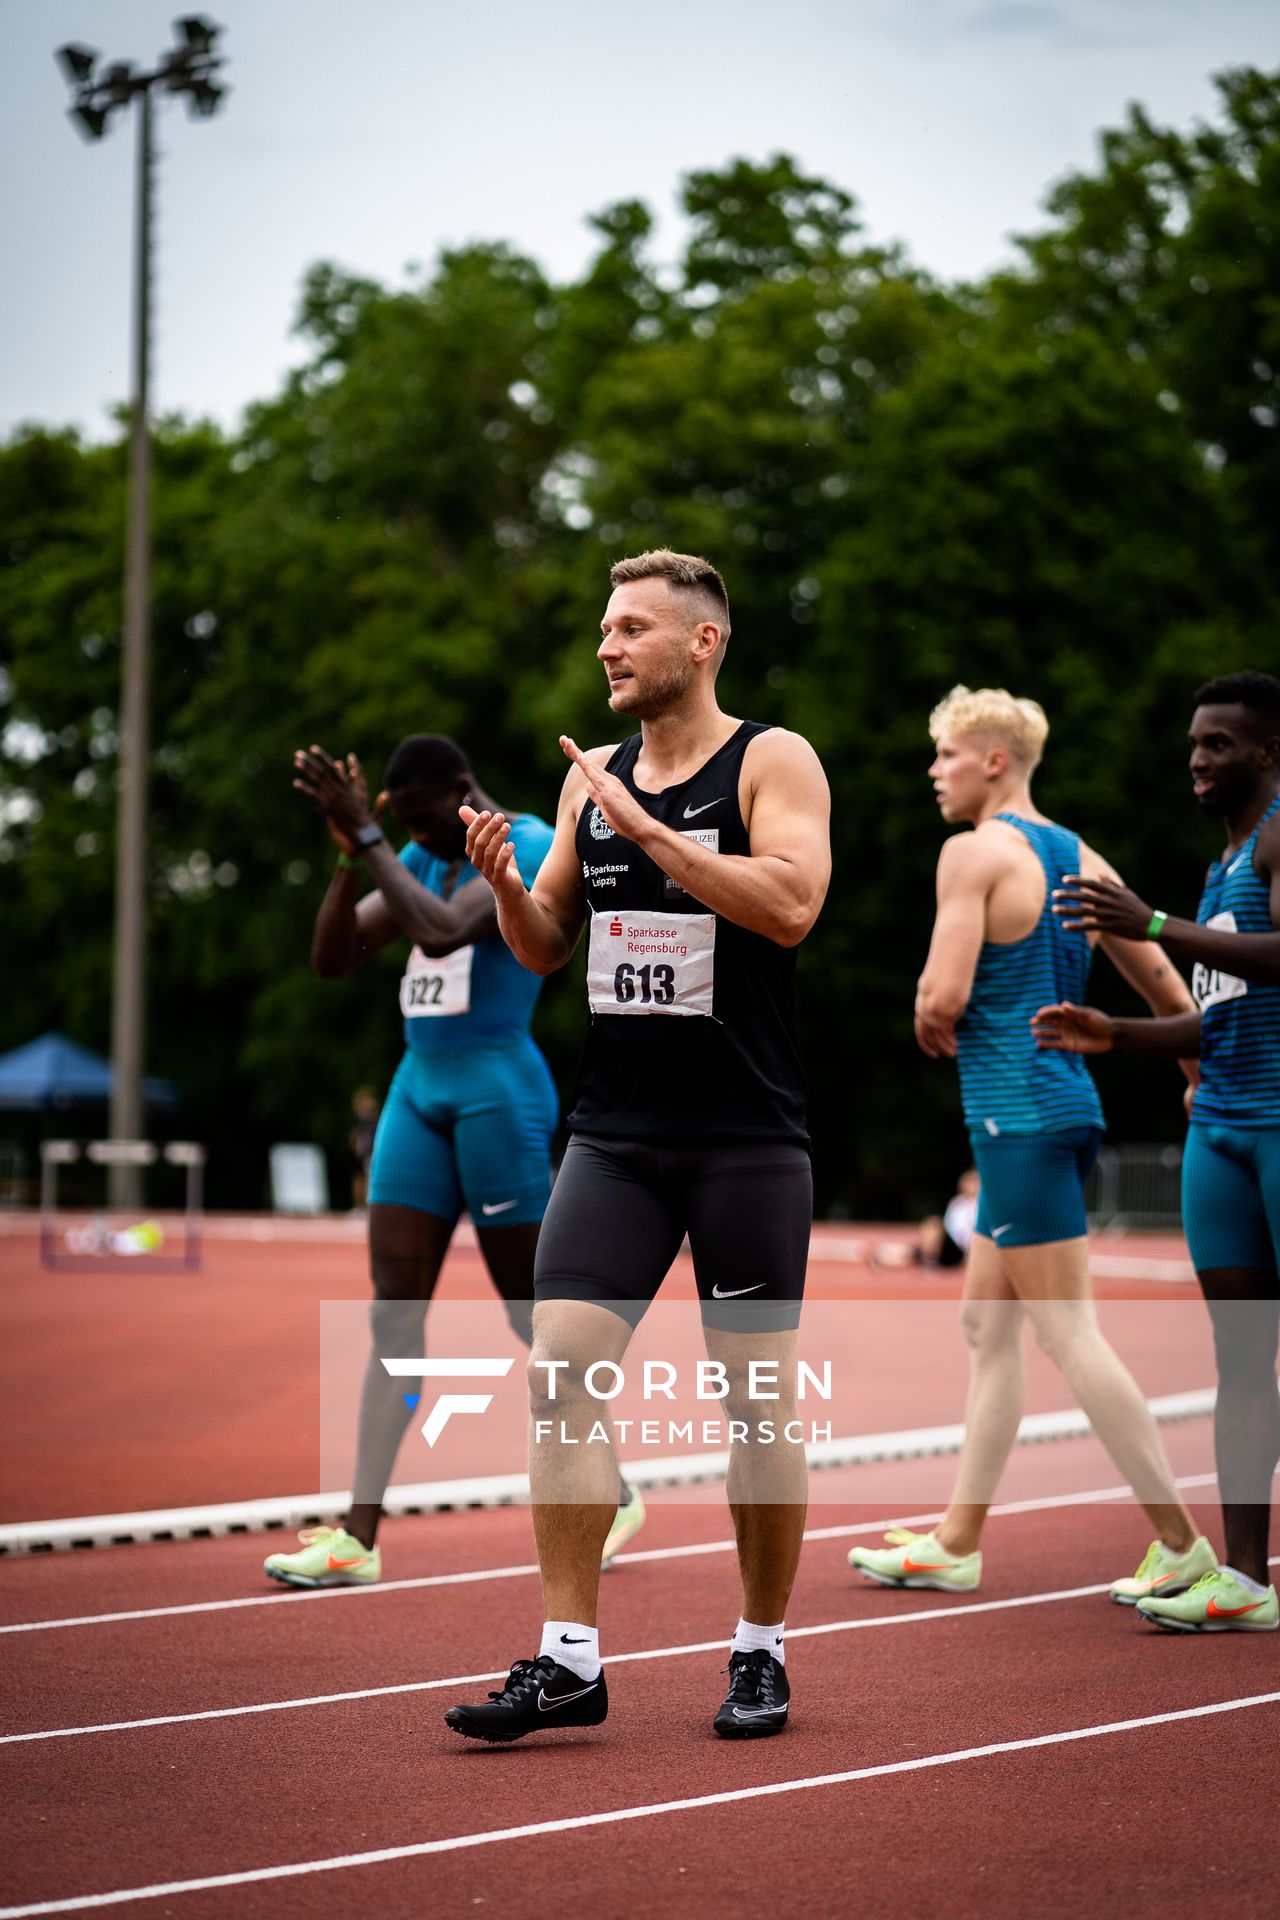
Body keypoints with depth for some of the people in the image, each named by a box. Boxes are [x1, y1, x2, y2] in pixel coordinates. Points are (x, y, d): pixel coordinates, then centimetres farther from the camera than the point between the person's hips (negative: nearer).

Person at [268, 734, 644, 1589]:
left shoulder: (530, 847, -10)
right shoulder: (421, 859, 14)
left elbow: (442, 933, -26)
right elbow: (333, 958, 9)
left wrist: (365, 835, -24)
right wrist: (352, 853, -5)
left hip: (499, 1087, -7)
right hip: (420, 1088, 7)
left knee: (532, 1311, 0)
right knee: (395, 1309, -1)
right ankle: (360, 1537, -4)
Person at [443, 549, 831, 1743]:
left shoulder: (773, 761, -4)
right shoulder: (591, 778, 12)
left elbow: (790, 906, -20)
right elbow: (545, 947, 19)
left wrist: (644, 827, -19)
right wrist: (503, 883, -2)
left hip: (747, 1140, -4)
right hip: (615, 1136, 5)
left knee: (755, 1396, 3)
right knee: (557, 1371, -7)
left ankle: (762, 1652, 18)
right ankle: (568, 1659, -1)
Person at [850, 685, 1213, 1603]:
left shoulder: (975, 850, -11)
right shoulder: (1079, 857, 13)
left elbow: (943, 996, -20)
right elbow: (1166, 986, 15)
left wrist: (931, 1028, 2)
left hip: (1021, 1116, -9)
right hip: (1068, 1105, 9)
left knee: (1072, 1336, -6)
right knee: (987, 1327, 14)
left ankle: (1183, 1544, -5)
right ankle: (957, 1543, 19)